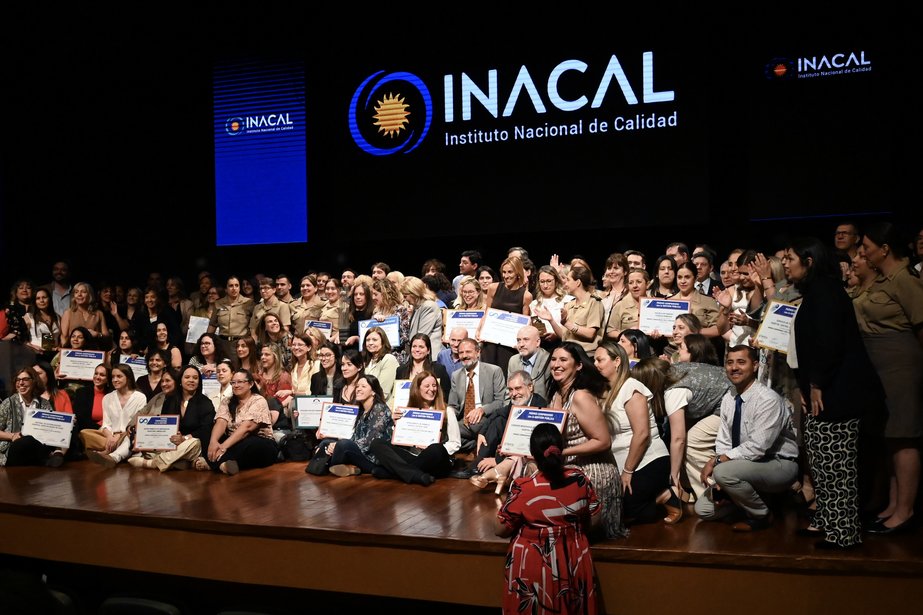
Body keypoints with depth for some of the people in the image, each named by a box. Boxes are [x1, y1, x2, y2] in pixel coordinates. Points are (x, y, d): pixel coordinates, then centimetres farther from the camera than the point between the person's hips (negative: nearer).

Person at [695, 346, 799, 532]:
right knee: (703, 509, 1)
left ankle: (761, 516, -7)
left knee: (724, 471, -33)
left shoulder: (768, 399, -23)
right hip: (750, 465, 7)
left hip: (779, 465, -7)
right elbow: (723, 443, 0)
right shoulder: (728, 399, 1)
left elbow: (757, 447, -28)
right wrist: (718, 482, -14)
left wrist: (717, 462, -25)